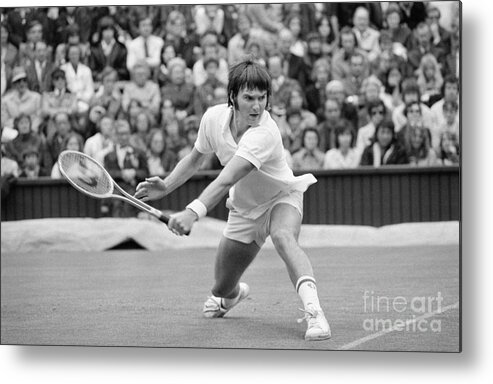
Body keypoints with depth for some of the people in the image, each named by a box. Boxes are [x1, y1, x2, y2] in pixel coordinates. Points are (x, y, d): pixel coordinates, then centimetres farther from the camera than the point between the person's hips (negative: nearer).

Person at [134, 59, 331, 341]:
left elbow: (225, 181, -46)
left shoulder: (266, 134, -35)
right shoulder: (214, 117, -16)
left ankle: (313, 310, -53)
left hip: (281, 197, -5)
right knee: (222, 289, 9)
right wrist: (166, 186, -8)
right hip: (244, 208, 5)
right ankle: (234, 294, 49)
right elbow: (196, 158, 6)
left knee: (283, 237, -41)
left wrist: (193, 212, -58)